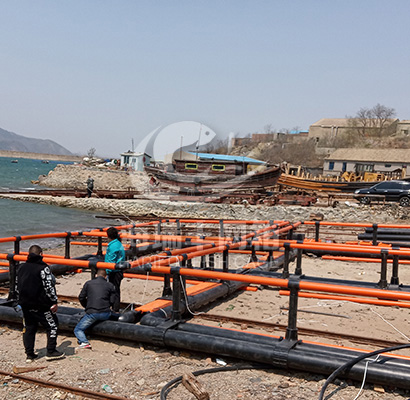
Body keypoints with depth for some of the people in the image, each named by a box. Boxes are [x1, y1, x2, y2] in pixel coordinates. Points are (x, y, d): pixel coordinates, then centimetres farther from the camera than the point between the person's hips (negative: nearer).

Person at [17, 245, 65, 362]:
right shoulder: (43, 268, -14)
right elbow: (49, 287, -16)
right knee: (52, 325, 7)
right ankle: (51, 352, 8)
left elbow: (18, 286, 14)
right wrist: (54, 302, -9)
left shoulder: (21, 268, 7)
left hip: (25, 304, 6)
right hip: (41, 305, -6)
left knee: (28, 328, 15)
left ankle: (29, 354, 19)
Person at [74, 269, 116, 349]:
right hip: (106, 314, 2)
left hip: (92, 313, -1)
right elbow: (112, 301, 7)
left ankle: (84, 342, -20)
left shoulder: (88, 283, 11)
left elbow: (81, 298, 12)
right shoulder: (110, 286, 11)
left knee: (77, 329, 8)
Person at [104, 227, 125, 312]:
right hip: (119, 271, 10)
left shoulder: (113, 245, -17)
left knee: (114, 291, -3)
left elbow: (111, 260, -19)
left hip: (114, 272, -10)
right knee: (116, 290, 16)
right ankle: (116, 309, 25)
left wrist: (107, 272, -15)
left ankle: (115, 310, 2)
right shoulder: (119, 244, 12)